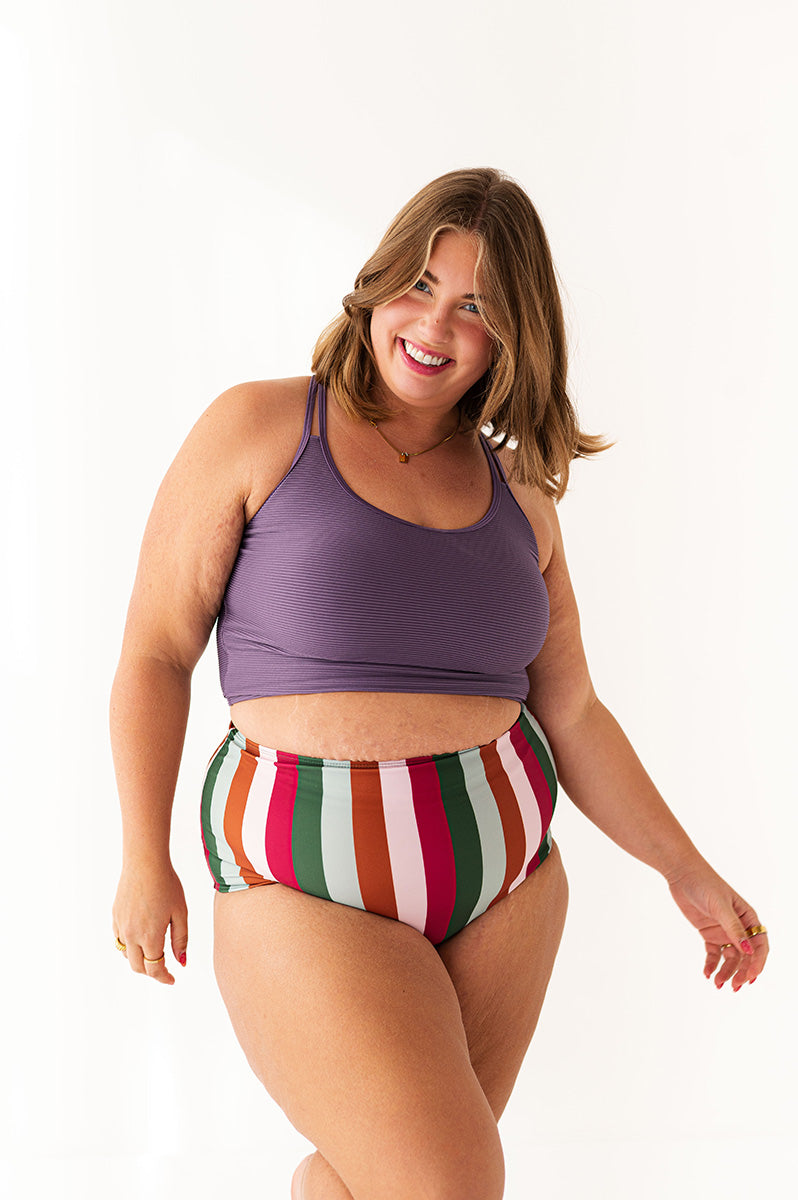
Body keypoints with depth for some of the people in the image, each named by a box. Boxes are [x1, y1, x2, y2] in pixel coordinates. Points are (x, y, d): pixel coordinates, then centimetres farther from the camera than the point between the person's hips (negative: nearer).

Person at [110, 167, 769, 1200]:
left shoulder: (518, 497, 8)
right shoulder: (260, 429, -3)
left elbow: (570, 713, 14)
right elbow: (155, 652, -1)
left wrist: (687, 871, 13)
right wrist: (144, 861, -4)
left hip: (506, 879, 4)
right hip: (312, 883, -4)